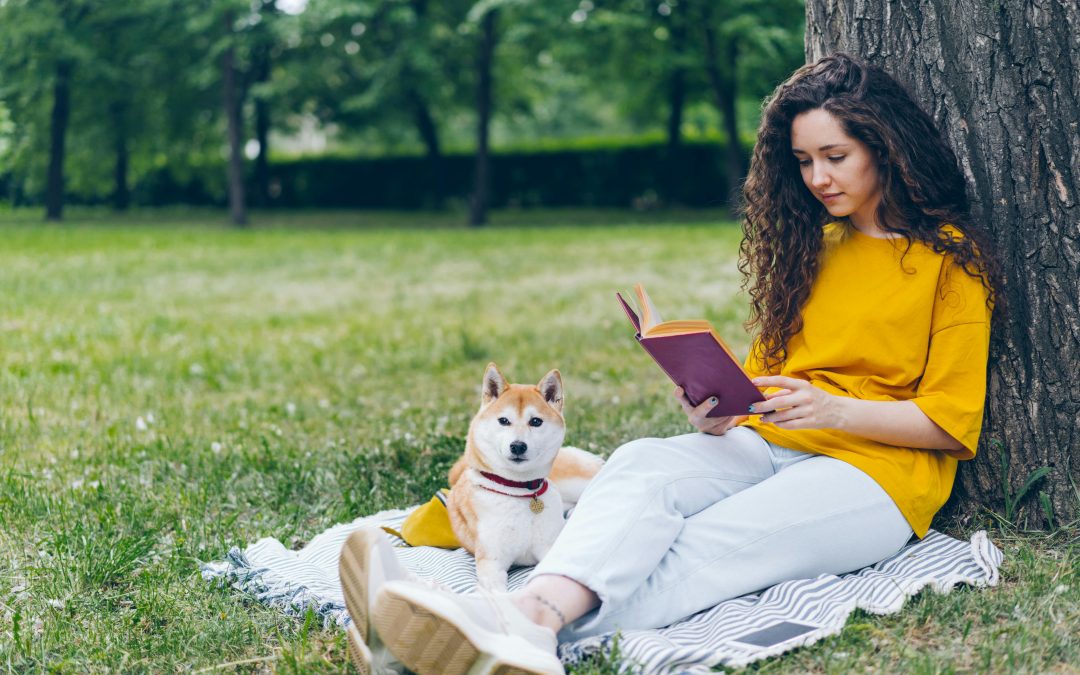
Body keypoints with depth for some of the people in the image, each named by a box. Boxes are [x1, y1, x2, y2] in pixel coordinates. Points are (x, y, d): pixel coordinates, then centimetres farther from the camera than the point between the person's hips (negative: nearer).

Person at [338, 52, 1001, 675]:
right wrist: (716, 414, -3)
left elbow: (952, 422, -2)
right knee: (642, 462, -29)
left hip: (879, 467, -4)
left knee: (700, 548, -33)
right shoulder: (809, 244, 21)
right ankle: (534, 611, -57)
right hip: (768, 445, 5)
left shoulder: (952, 258, 3)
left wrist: (832, 409, -17)